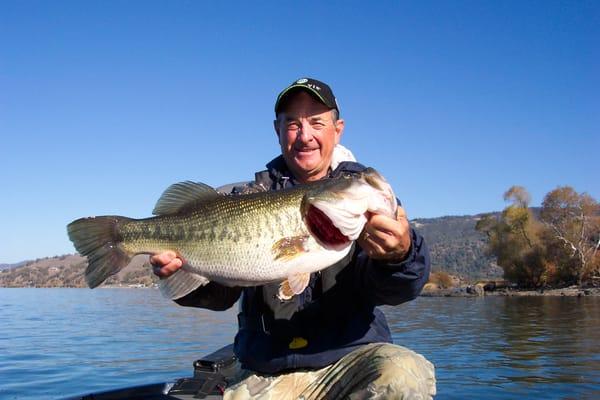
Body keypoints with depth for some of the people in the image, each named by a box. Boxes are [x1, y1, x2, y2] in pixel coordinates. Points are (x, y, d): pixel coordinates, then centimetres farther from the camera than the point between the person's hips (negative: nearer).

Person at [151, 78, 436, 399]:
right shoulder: (251, 197, 6)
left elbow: (391, 290, -11)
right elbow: (221, 293, 1)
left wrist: (400, 255, -34)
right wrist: (182, 267, -20)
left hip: (351, 354, 0)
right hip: (266, 373, 1)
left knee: (403, 373, -29)